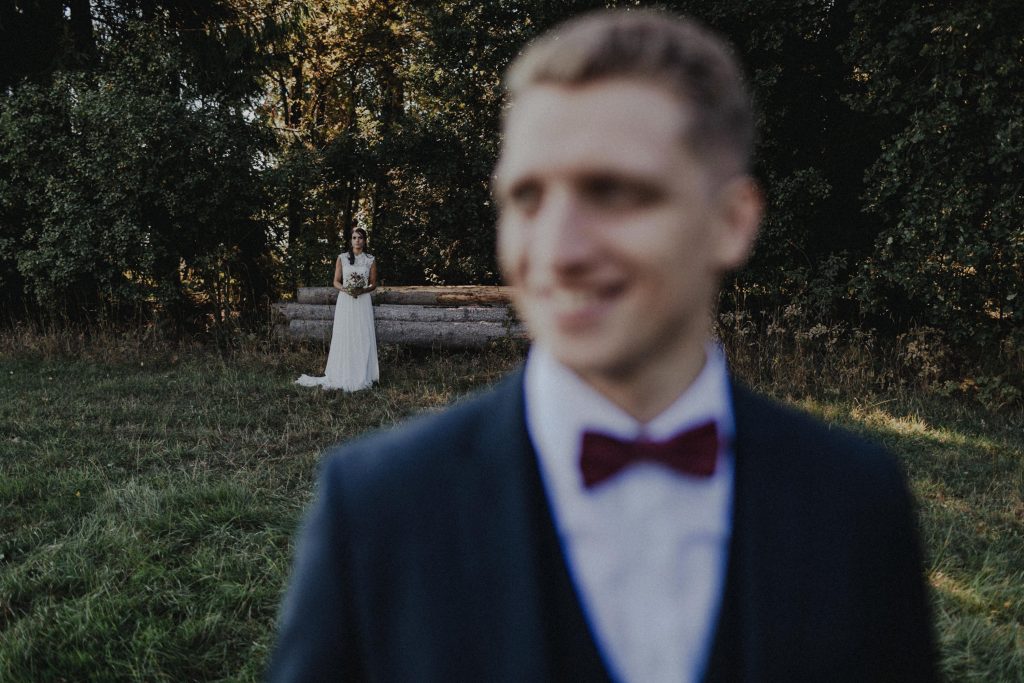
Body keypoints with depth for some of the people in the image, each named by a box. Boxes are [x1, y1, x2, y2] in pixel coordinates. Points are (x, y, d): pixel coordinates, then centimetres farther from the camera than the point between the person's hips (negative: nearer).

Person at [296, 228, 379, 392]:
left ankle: (362, 376, 5)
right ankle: (343, 375, 3)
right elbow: (336, 282, 5)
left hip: (363, 302, 0)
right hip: (345, 301, 0)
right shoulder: (342, 258, 5)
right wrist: (345, 289, -15)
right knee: (344, 337, -3)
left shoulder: (370, 260, 5)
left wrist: (362, 290, -12)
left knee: (363, 338, -1)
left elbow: (373, 284, 7)